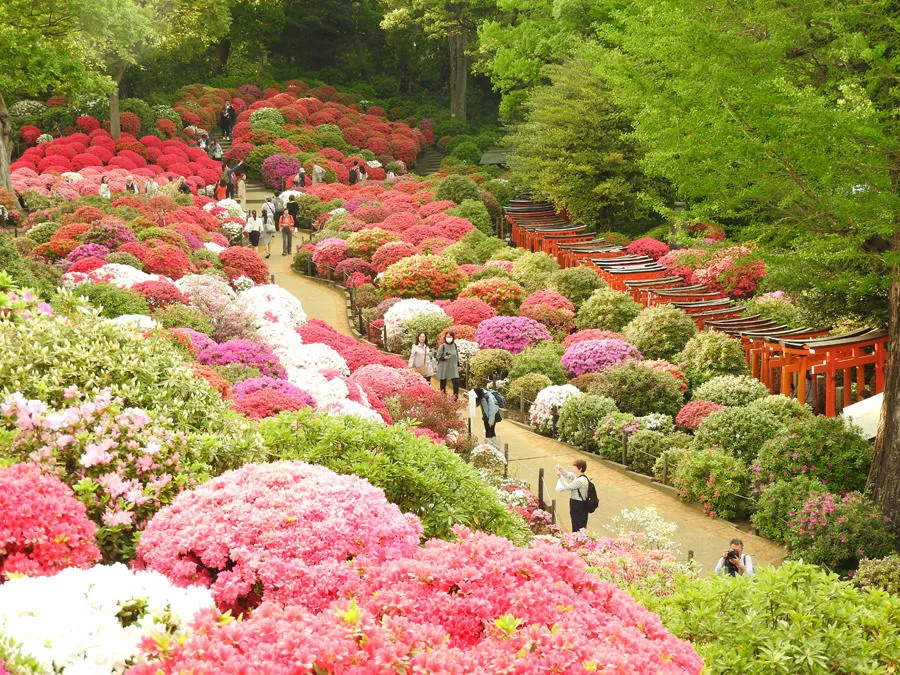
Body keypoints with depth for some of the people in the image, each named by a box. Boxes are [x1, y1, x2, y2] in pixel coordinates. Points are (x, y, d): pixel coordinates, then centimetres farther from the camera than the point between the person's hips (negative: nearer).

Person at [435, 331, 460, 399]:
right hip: (444, 368, -3)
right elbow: (438, 357, -4)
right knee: (443, 383, 3)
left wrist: (458, 365, 18)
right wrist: (444, 357, -23)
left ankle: (455, 397, 3)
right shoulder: (442, 346, -7)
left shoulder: (454, 345, 5)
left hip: (453, 368, 3)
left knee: (456, 382, -9)